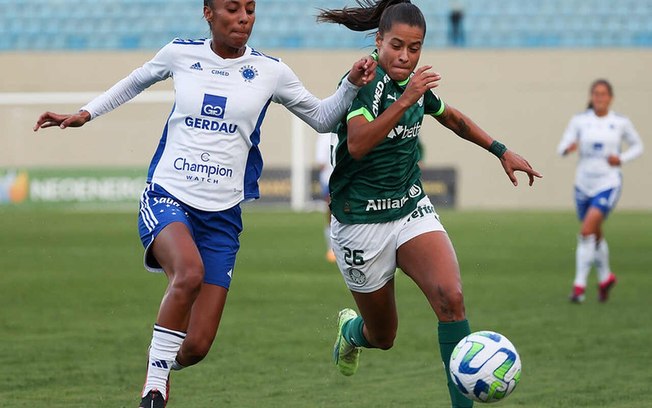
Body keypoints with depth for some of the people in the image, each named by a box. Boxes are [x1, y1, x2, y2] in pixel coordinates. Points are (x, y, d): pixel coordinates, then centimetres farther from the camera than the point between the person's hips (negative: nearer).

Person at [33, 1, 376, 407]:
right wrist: (84, 114, 21)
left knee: (197, 346, -4)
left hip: (221, 216, 2)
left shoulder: (269, 71, 3)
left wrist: (352, 85, -3)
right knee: (189, 272, -36)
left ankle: (163, 367, 34)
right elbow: (135, 82, 24)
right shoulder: (180, 54, 3)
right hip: (167, 198, -2)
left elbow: (322, 118, 14)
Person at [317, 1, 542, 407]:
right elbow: (357, 145, -33)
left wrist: (502, 151, 21)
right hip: (361, 220, -5)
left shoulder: (415, 83, 3)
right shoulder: (366, 80, -17)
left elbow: (452, 117, 25)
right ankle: (351, 329, 47)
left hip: (412, 210, 5)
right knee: (383, 337, 9)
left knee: (450, 296, -23)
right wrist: (405, 101, -40)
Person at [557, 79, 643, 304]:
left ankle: (579, 284, -15)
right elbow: (562, 148, -5)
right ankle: (605, 276, 41)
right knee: (596, 236, 17)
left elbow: (637, 146, 13)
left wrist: (622, 159, -6)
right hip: (584, 183, 3)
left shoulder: (621, 123, -1)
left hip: (608, 184, -3)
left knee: (587, 230, -20)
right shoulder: (579, 121, 0)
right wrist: (568, 148, -29)